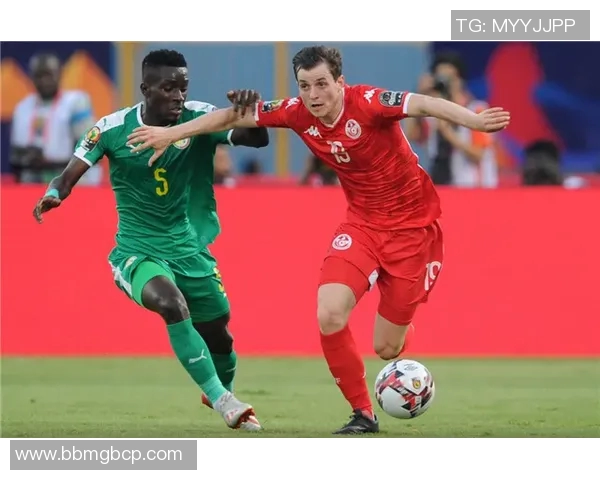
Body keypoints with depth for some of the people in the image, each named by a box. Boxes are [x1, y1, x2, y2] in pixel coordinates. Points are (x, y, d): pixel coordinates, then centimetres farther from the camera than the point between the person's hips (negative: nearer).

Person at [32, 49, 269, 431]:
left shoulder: (200, 119, -11)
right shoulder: (112, 129, -13)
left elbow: (258, 139, -21)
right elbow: (69, 177, -8)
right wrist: (53, 195, -31)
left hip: (191, 250, 3)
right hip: (137, 251, -3)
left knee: (217, 334, 13)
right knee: (172, 304, -32)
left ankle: (223, 391, 49)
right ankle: (222, 401, -20)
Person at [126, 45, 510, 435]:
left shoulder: (368, 103, -24)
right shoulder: (298, 113, -9)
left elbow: (424, 105, -39)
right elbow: (235, 116, 3)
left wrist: (476, 122, -57)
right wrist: (170, 134, 7)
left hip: (411, 226, -4)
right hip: (362, 223, 4)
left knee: (386, 348, -1)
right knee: (330, 315, -19)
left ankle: (402, 329, 40)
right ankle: (363, 414, 0)